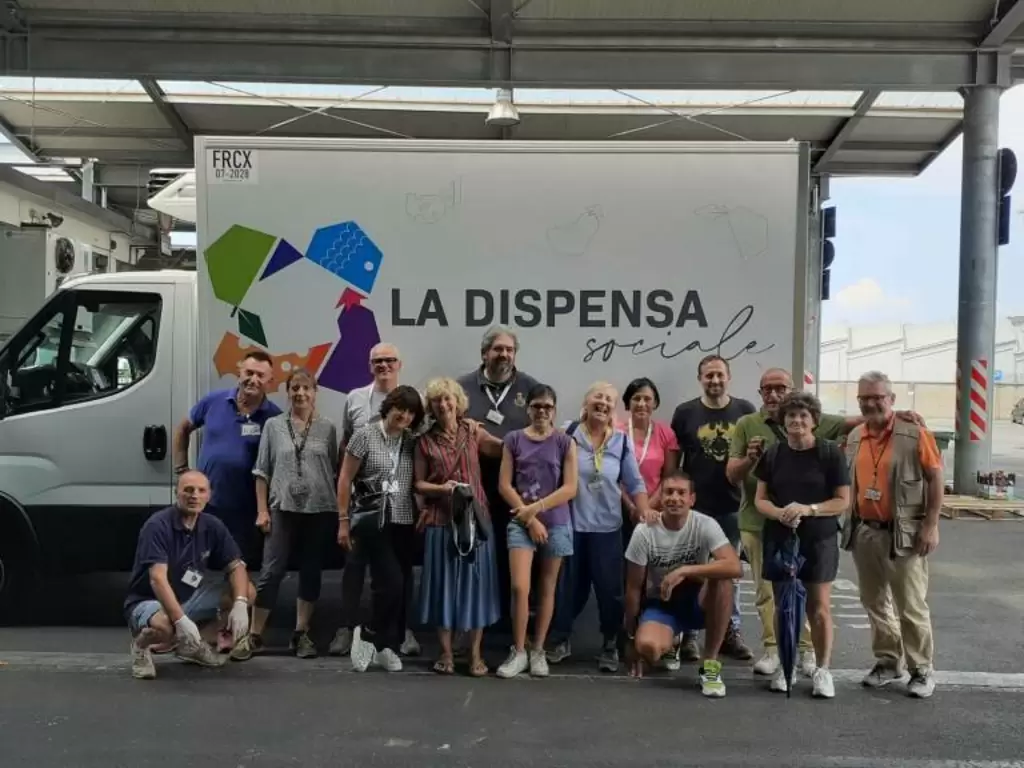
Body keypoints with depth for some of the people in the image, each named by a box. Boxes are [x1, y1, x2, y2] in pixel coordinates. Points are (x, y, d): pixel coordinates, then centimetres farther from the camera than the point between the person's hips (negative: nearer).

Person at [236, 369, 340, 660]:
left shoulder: (327, 428, 5)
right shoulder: (273, 426, 5)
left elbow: (335, 471, 7)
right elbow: (262, 472, 5)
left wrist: (340, 508, 2)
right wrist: (262, 510, 0)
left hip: (319, 510, 1)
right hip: (283, 508, -1)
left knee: (311, 572, 8)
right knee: (272, 571, -2)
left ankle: (301, 634, 18)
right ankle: (254, 636, 8)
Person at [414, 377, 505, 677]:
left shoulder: (473, 431, 5)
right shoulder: (425, 441, 3)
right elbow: (419, 484, 3)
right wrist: (443, 487, -14)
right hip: (441, 520, -1)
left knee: (475, 581, 3)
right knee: (444, 582, 4)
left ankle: (475, 654, 12)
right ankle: (446, 652, 14)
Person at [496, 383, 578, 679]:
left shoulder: (565, 442, 0)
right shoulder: (513, 440, 2)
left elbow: (570, 488, -4)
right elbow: (504, 485, -1)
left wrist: (536, 508, -12)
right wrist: (529, 518, -9)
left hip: (556, 523, 0)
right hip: (520, 522, 0)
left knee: (547, 588, 7)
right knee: (519, 587, -10)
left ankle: (538, 651, 19)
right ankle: (518, 652, 4)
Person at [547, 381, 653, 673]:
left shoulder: (622, 441, 3)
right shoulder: (568, 434, -4)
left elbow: (634, 482, 5)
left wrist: (645, 510, -9)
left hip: (607, 527, 2)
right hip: (571, 524, -1)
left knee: (610, 588, 5)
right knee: (568, 586, 9)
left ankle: (610, 646, 20)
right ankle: (561, 641, 25)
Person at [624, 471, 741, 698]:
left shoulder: (706, 525, -17)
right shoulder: (644, 532, -16)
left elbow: (735, 567, -33)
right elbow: (634, 588, -7)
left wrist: (683, 571, -37)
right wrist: (631, 636, -2)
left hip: (697, 601, 0)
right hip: (660, 604, 0)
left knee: (723, 578, -33)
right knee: (647, 647, -32)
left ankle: (710, 664, -18)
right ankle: (669, 641, 11)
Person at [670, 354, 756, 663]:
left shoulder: (745, 411, 1)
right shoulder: (685, 412, -1)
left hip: (733, 505, 1)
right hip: (693, 505, -1)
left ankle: (732, 631, 24)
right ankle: (687, 633, 15)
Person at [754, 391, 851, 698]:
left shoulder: (830, 452, -5)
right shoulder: (773, 453, 4)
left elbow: (843, 501, -5)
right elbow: (760, 499, 5)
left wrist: (809, 509, -20)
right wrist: (779, 512, -15)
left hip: (819, 540, -3)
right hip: (779, 538, 3)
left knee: (819, 607, 0)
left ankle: (822, 670, 13)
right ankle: (784, 666, 21)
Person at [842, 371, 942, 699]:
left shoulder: (914, 433, -11)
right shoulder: (853, 438, 7)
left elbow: (935, 478, -9)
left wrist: (930, 526, -13)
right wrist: (851, 523, 11)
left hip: (903, 534, -6)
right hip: (864, 532, 6)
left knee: (912, 606, 2)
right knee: (874, 602, 13)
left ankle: (922, 669, 14)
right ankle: (888, 661, 26)